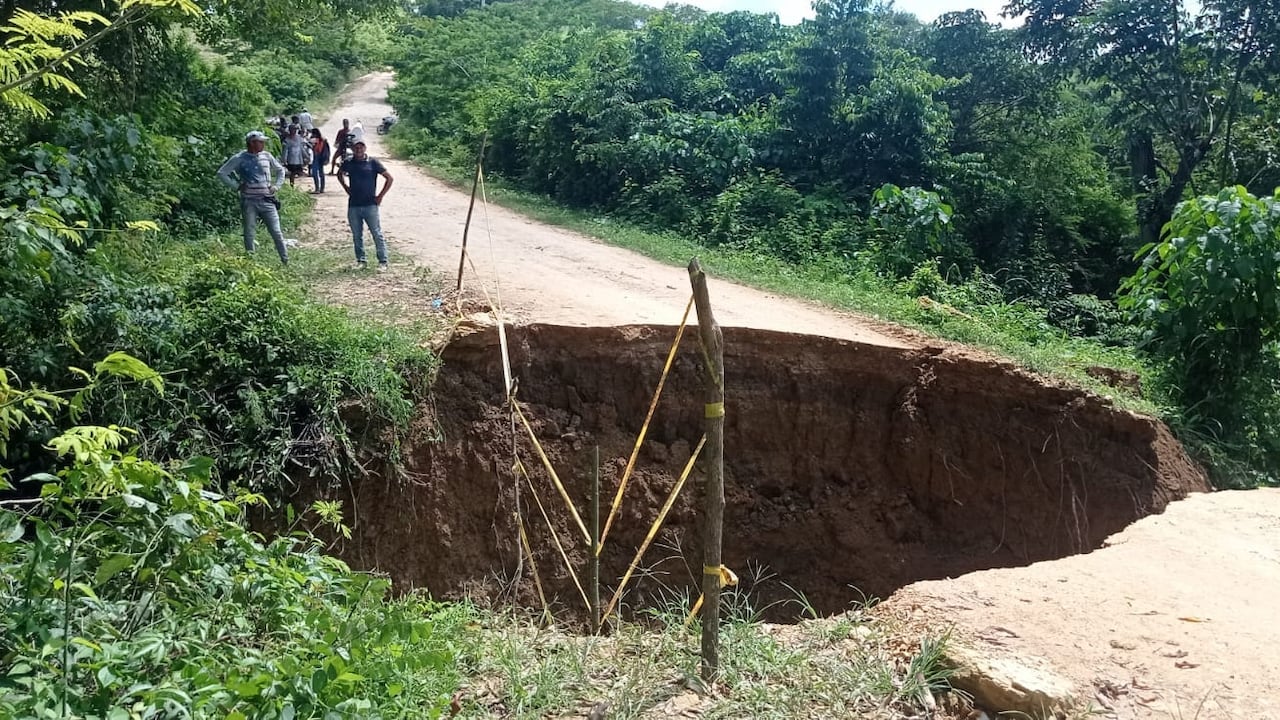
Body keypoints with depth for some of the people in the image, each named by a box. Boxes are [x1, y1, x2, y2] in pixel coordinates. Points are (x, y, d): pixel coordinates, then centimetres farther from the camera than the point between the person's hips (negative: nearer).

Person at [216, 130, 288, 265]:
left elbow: (280, 170, 21)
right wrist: (236, 186, -5)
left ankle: (286, 261, 5)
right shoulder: (239, 158, -3)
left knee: (276, 232, -1)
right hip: (249, 202, -2)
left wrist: (276, 186, 9)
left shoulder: (266, 156, 7)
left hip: (267, 200, 2)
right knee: (249, 234, 5)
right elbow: (221, 173, 0)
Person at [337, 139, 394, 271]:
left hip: (370, 205, -3)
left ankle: (382, 262, 1)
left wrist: (380, 196, -3)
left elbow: (389, 178, 0)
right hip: (353, 206, 4)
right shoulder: (348, 164, 5)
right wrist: (346, 188, 14)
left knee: (377, 234, -3)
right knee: (357, 236, 10)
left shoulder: (373, 163, -4)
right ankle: (361, 261, 20)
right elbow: (340, 174, 27)